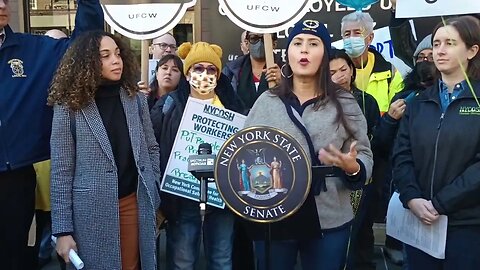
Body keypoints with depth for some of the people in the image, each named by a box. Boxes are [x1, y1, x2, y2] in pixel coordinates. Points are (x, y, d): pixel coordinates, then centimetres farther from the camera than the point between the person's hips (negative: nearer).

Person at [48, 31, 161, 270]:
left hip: (135, 203, 3)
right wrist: (63, 230, -8)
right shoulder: (69, 107, -8)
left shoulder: (136, 99, 2)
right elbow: (61, 171, -7)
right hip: (92, 210, -3)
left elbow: (152, 149, 10)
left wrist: (155, 197, 6)